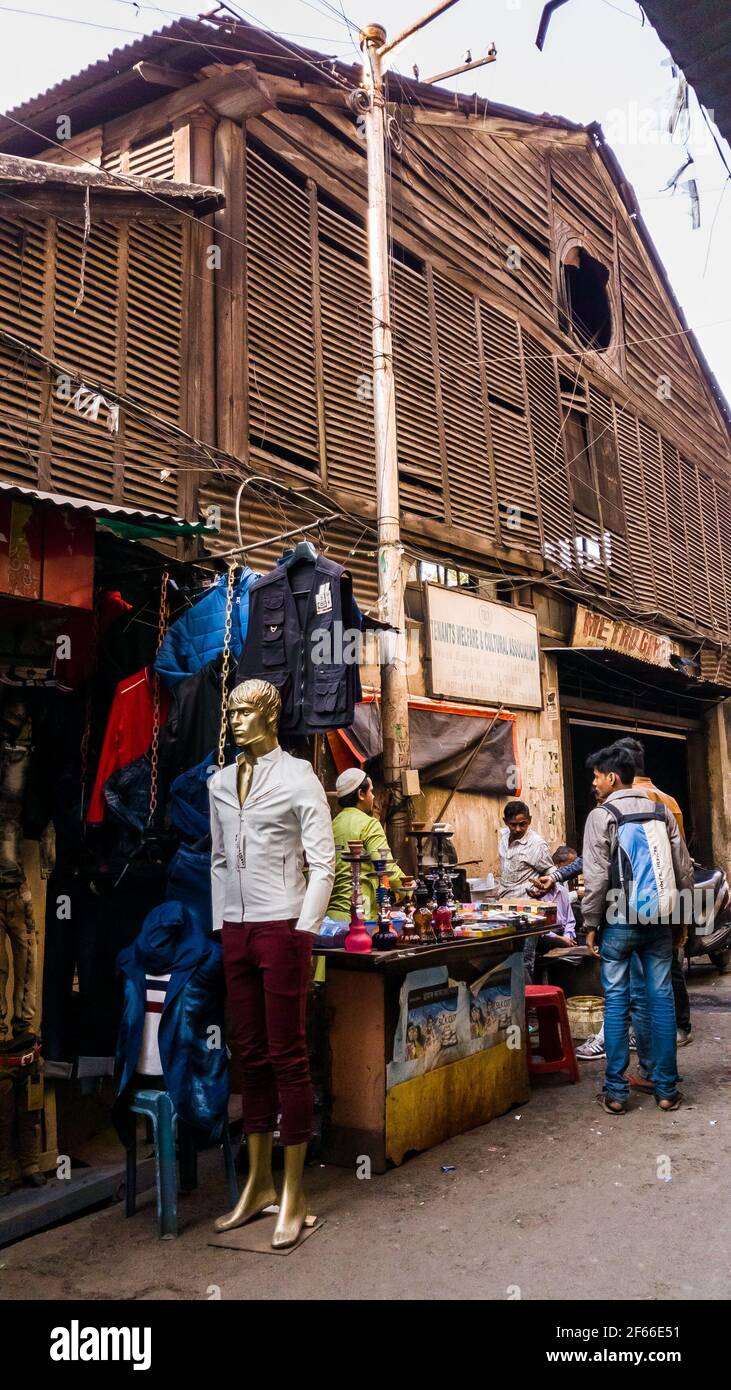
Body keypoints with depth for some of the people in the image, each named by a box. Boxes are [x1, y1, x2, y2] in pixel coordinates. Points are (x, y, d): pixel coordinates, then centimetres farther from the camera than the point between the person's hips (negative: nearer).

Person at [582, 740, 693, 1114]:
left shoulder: (601, 816, -8)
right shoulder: (662, 812, 6)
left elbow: (596, 878, -12)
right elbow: (684, 870, 7)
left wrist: (590, 925, -3)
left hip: (619, 920, -4)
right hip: (659, 920, 4)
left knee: (616, 1001, 3)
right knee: (661, 997, 8)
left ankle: (615, 1091, 7)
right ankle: (667, 1089, 14)